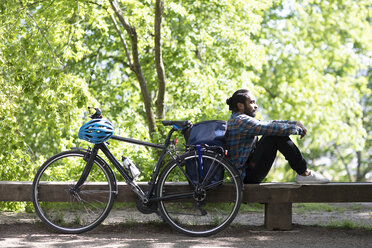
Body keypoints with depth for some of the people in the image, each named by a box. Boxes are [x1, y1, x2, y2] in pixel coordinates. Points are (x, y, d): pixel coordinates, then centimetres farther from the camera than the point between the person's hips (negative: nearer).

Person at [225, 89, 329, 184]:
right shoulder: (241, 121, -16)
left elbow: (270, 123, 16)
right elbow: (272, 127, -19)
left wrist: (295, 123, 6)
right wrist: (299, 129, -5)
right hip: (247, 175, -11)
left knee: (278, 132, 9)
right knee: (277, 134, -16)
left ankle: (303, 172, 5)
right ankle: (304, 173, -10)